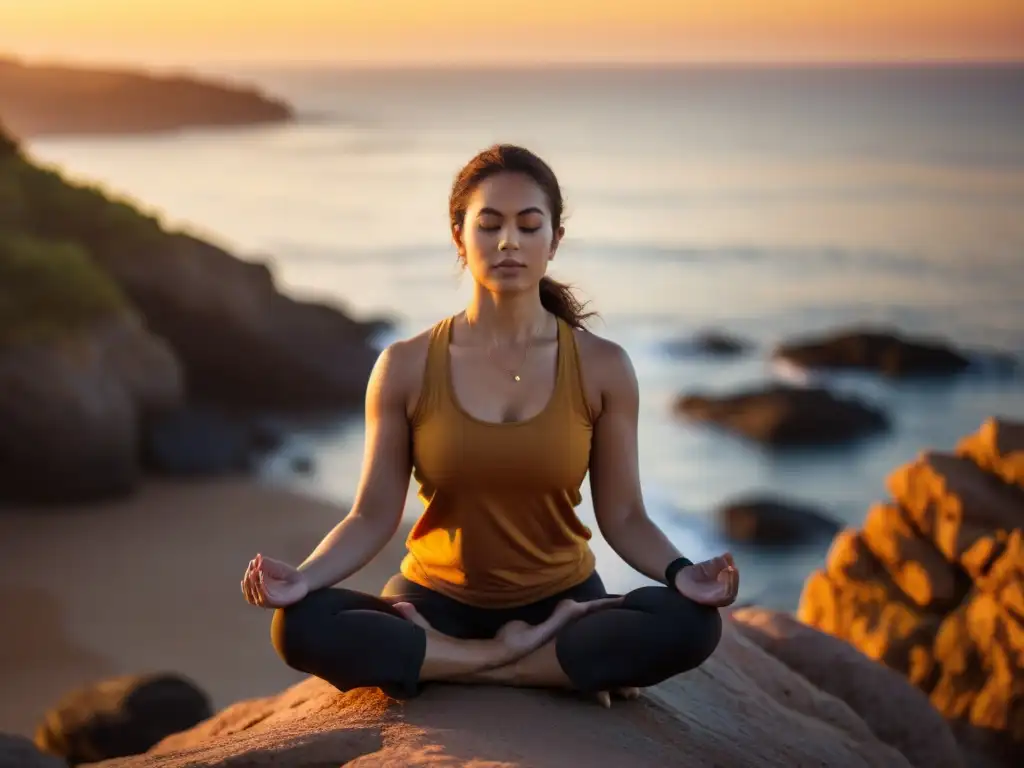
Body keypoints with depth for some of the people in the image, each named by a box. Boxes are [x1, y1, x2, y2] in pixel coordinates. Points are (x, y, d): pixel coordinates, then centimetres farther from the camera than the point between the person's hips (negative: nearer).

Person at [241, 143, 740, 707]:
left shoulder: (601, 367, -4)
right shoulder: (407, 368, -5)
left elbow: (622, 516, -3)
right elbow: (373, 516, -5)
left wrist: (680, 572, -24)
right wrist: (303, 577, -23)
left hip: (561, 601, 0)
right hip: (437, 602, 0)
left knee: (690, 622, -30)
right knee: (302, 626, -30)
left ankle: (440, 666, -20)